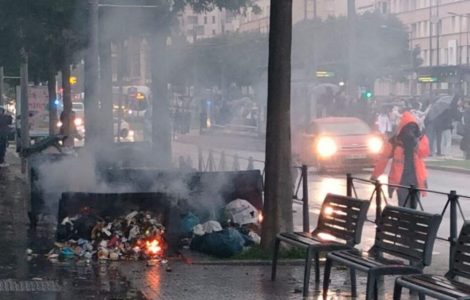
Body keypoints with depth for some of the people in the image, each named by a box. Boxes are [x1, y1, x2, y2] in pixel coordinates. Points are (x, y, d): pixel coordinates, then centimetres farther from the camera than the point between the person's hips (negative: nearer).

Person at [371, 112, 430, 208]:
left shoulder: (421, 138, 3)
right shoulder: (394, 141, -3)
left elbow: (424, 153, -12)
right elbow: (383, 158, -1)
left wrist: (416, 142, -23)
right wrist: (375, 175, -2)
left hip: (416, 179, 3)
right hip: (401, 179, -3)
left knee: (413, 206, 11)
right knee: (404, 207, -9)